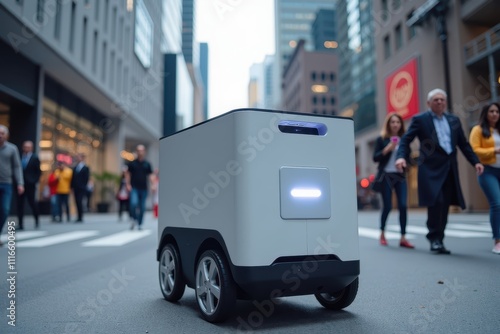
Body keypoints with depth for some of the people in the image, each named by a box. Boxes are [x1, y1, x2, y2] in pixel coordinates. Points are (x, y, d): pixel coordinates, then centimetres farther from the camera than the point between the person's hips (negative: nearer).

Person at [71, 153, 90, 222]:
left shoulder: (86, 168, 0)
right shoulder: (75, 168, 16)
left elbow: (86, 179, -4)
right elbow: (73, 178, 15)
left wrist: (83, 186, -10)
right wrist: (72, 186, 7)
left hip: (81, 189, -5)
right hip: (75, 189, 5)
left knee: (79, 202, -12)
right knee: (77, 203, 5)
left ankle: (81, 218, -8)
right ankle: (79, 217, 10)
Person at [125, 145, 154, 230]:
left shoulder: (147, 164, 7)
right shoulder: (132, 163, 4)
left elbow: (150, 175, 9)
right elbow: (128, 174, 7)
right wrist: (128, 184, -3)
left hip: (144, 188, 2)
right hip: (134, 188, -2)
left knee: (142, 207, 5)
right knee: (133, 203, -21)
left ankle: (140, 224, 17)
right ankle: (134, 219, 1)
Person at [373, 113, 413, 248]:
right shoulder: (382, 139, 1)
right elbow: (375, 158, -5)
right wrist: (387, 149, -17)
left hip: (400, 176, 3)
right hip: (386, 176, -3)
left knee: (403, 205, -7)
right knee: (387, 206, 1)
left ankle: (403, 238, -1)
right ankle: (382, 234, 22)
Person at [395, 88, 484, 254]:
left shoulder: (454, 120, 17)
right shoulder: (419, 119, 2)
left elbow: (463, 144, 18)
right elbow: (405, 140, -4)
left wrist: (475, 161, 10)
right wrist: (401, 156, -21)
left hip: (449, 168, 5)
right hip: (431, 167, -5)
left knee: (445, 205, 5)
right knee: (436, 201, -17)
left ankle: (438, 240, 15)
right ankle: (434, 238, -2)